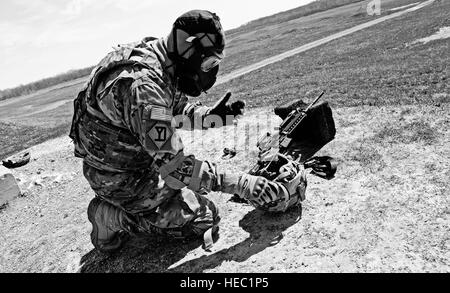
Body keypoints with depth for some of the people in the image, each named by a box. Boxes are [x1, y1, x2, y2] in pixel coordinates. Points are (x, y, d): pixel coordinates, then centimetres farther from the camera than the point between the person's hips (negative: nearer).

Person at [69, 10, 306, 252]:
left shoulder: (154, 54, -3)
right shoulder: (142, 84, -33)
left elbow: (175, 106, 13)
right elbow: (173, 166, -32)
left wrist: (207, 113, -5)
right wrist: (241, 184, -29)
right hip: (119, 177, -9)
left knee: (196, 185, 19)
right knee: (204, 217, -6)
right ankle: (116, 220, 1)